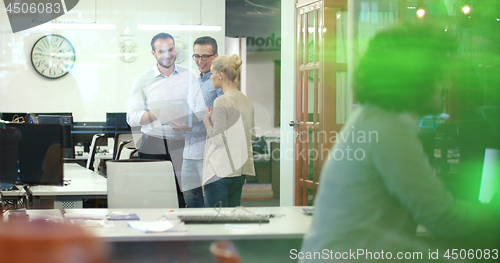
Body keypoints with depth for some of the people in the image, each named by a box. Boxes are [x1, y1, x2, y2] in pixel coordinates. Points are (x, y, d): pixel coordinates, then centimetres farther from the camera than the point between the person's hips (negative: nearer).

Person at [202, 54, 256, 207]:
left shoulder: (221, 102, -13)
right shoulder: (246, 101, 10)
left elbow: (218, 139, -17)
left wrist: (207, 122, 0)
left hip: (220, 171, -8)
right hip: (240, 169, 8)